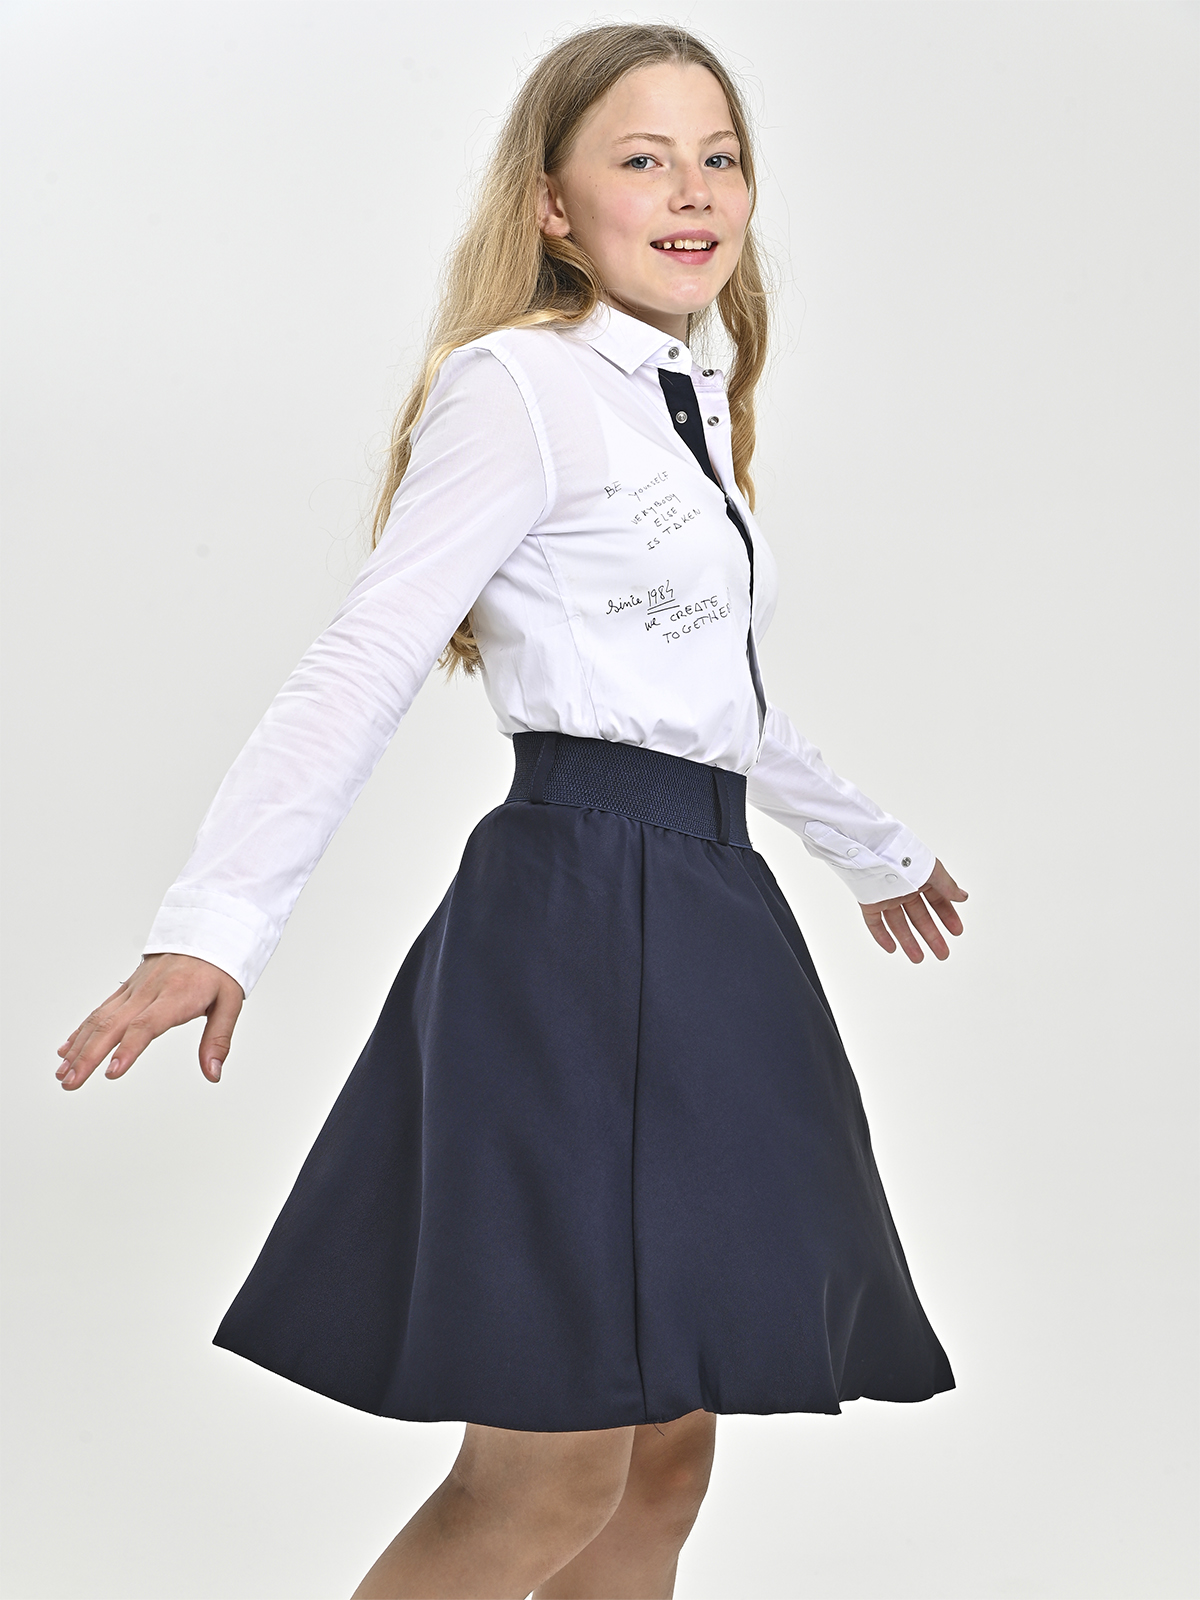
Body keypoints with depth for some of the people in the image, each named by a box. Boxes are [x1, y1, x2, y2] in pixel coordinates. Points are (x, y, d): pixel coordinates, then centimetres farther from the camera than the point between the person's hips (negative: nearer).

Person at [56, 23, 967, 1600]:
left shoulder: (691, 412, 19)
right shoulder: (520, 383, -7)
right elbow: (366, 661, -18)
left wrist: (875, 846, 44)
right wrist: (215, 925, -28)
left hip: (704, 923, 9)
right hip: (578, 912, -9)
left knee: (665, 1458, 10)